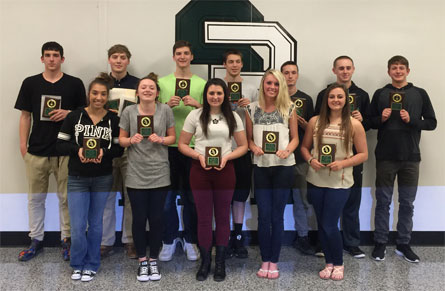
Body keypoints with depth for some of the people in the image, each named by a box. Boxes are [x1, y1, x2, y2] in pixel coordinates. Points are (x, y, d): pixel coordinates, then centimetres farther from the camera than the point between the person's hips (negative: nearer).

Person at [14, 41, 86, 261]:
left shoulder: (74, 84, 3)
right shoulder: (30, 83, 7)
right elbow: (25, 116, 9)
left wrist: (68, 113, -12)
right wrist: (23, 144, 3)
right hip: (36, 150, 2)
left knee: (66, 198, 6)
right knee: (35, 198, 11)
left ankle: (67, 240, 20)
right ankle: (36, 240, 25)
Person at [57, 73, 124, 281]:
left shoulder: (113, 120, -3)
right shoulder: (74, 116, -4)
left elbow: (119, 149, -1)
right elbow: (60, 144, -2)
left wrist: (104, 152, -20)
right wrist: (77, 150, -20)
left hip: (103, 179, 1)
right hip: (77, 178, 0)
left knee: (95, 224, 12)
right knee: (77, 226, 0)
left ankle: (91, 266, 28)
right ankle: (78, 264, 24)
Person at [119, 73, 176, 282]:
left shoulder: (165, 110, -2)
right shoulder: (129, 111, -2)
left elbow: (172, 137, 5)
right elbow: (121, 139, 5)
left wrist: (160, 140, -15)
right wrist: (131, 140, -16)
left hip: (160, 174, 0)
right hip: (136, 175, 0)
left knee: (156, 219, 6)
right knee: (139, 219, 6)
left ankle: (153, 261, 23)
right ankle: (142, 262, 23)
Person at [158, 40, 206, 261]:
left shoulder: (202, 84, 7)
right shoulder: (162, 82, 8)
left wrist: (197, 105, -12)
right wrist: (168, 105, -11)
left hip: (193, 145, 0)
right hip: (168, 145, 0)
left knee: (191, 195, 7)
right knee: (168, 195, 5)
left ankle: (190, 240, 21)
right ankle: (169, 241, 19)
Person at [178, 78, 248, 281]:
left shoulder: (233, 117, 4)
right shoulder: (195, 115, 1)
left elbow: (243, 146, 6)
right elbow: (182, 144, 2)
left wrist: (226, 157, -11)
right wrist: (199, 156, -15)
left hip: (225, 171, 1)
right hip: (200, 171, -1)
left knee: (223, 217, 9)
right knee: (204, 218, 6)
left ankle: (220, 262, 23)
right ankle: (205, 262, 22)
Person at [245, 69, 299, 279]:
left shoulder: (289, 108, 0)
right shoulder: (252, 108, 3)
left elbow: (295, 138, 3)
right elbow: (249, 138, 7)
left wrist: (287, 150, -16)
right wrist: (254, 148, -14)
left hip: (283, 168, -1)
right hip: (261, 167, 1)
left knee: (277, 216, 7)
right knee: (263, 216, 5)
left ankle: (274, 262, 19)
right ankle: (265, 261, 19)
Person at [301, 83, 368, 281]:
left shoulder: (354, 124, -3)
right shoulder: (315, 121, 3)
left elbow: (363, 154, -1)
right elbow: (304, 147, 10)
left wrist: (343, 163, -16)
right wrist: (310, 160, -10)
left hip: (340, 183, -3)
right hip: (316, 180, 3)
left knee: (330, 226, -3)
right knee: (321, 225, 12)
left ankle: (338, 263, 22)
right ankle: (329, 262, 30)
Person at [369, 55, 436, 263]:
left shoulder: (420, 94, 6)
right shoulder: (380, 94, 6)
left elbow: (431, 122, 4)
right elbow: (370, 122, 6)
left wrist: (411, 120, -13)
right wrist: (381, 118, -14)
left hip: (410, 157, 1)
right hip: (385, 157, 0)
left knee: (407, 203, 8)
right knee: (383, 201, 6)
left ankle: (403, 244, 20)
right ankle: (380, 243, 16)